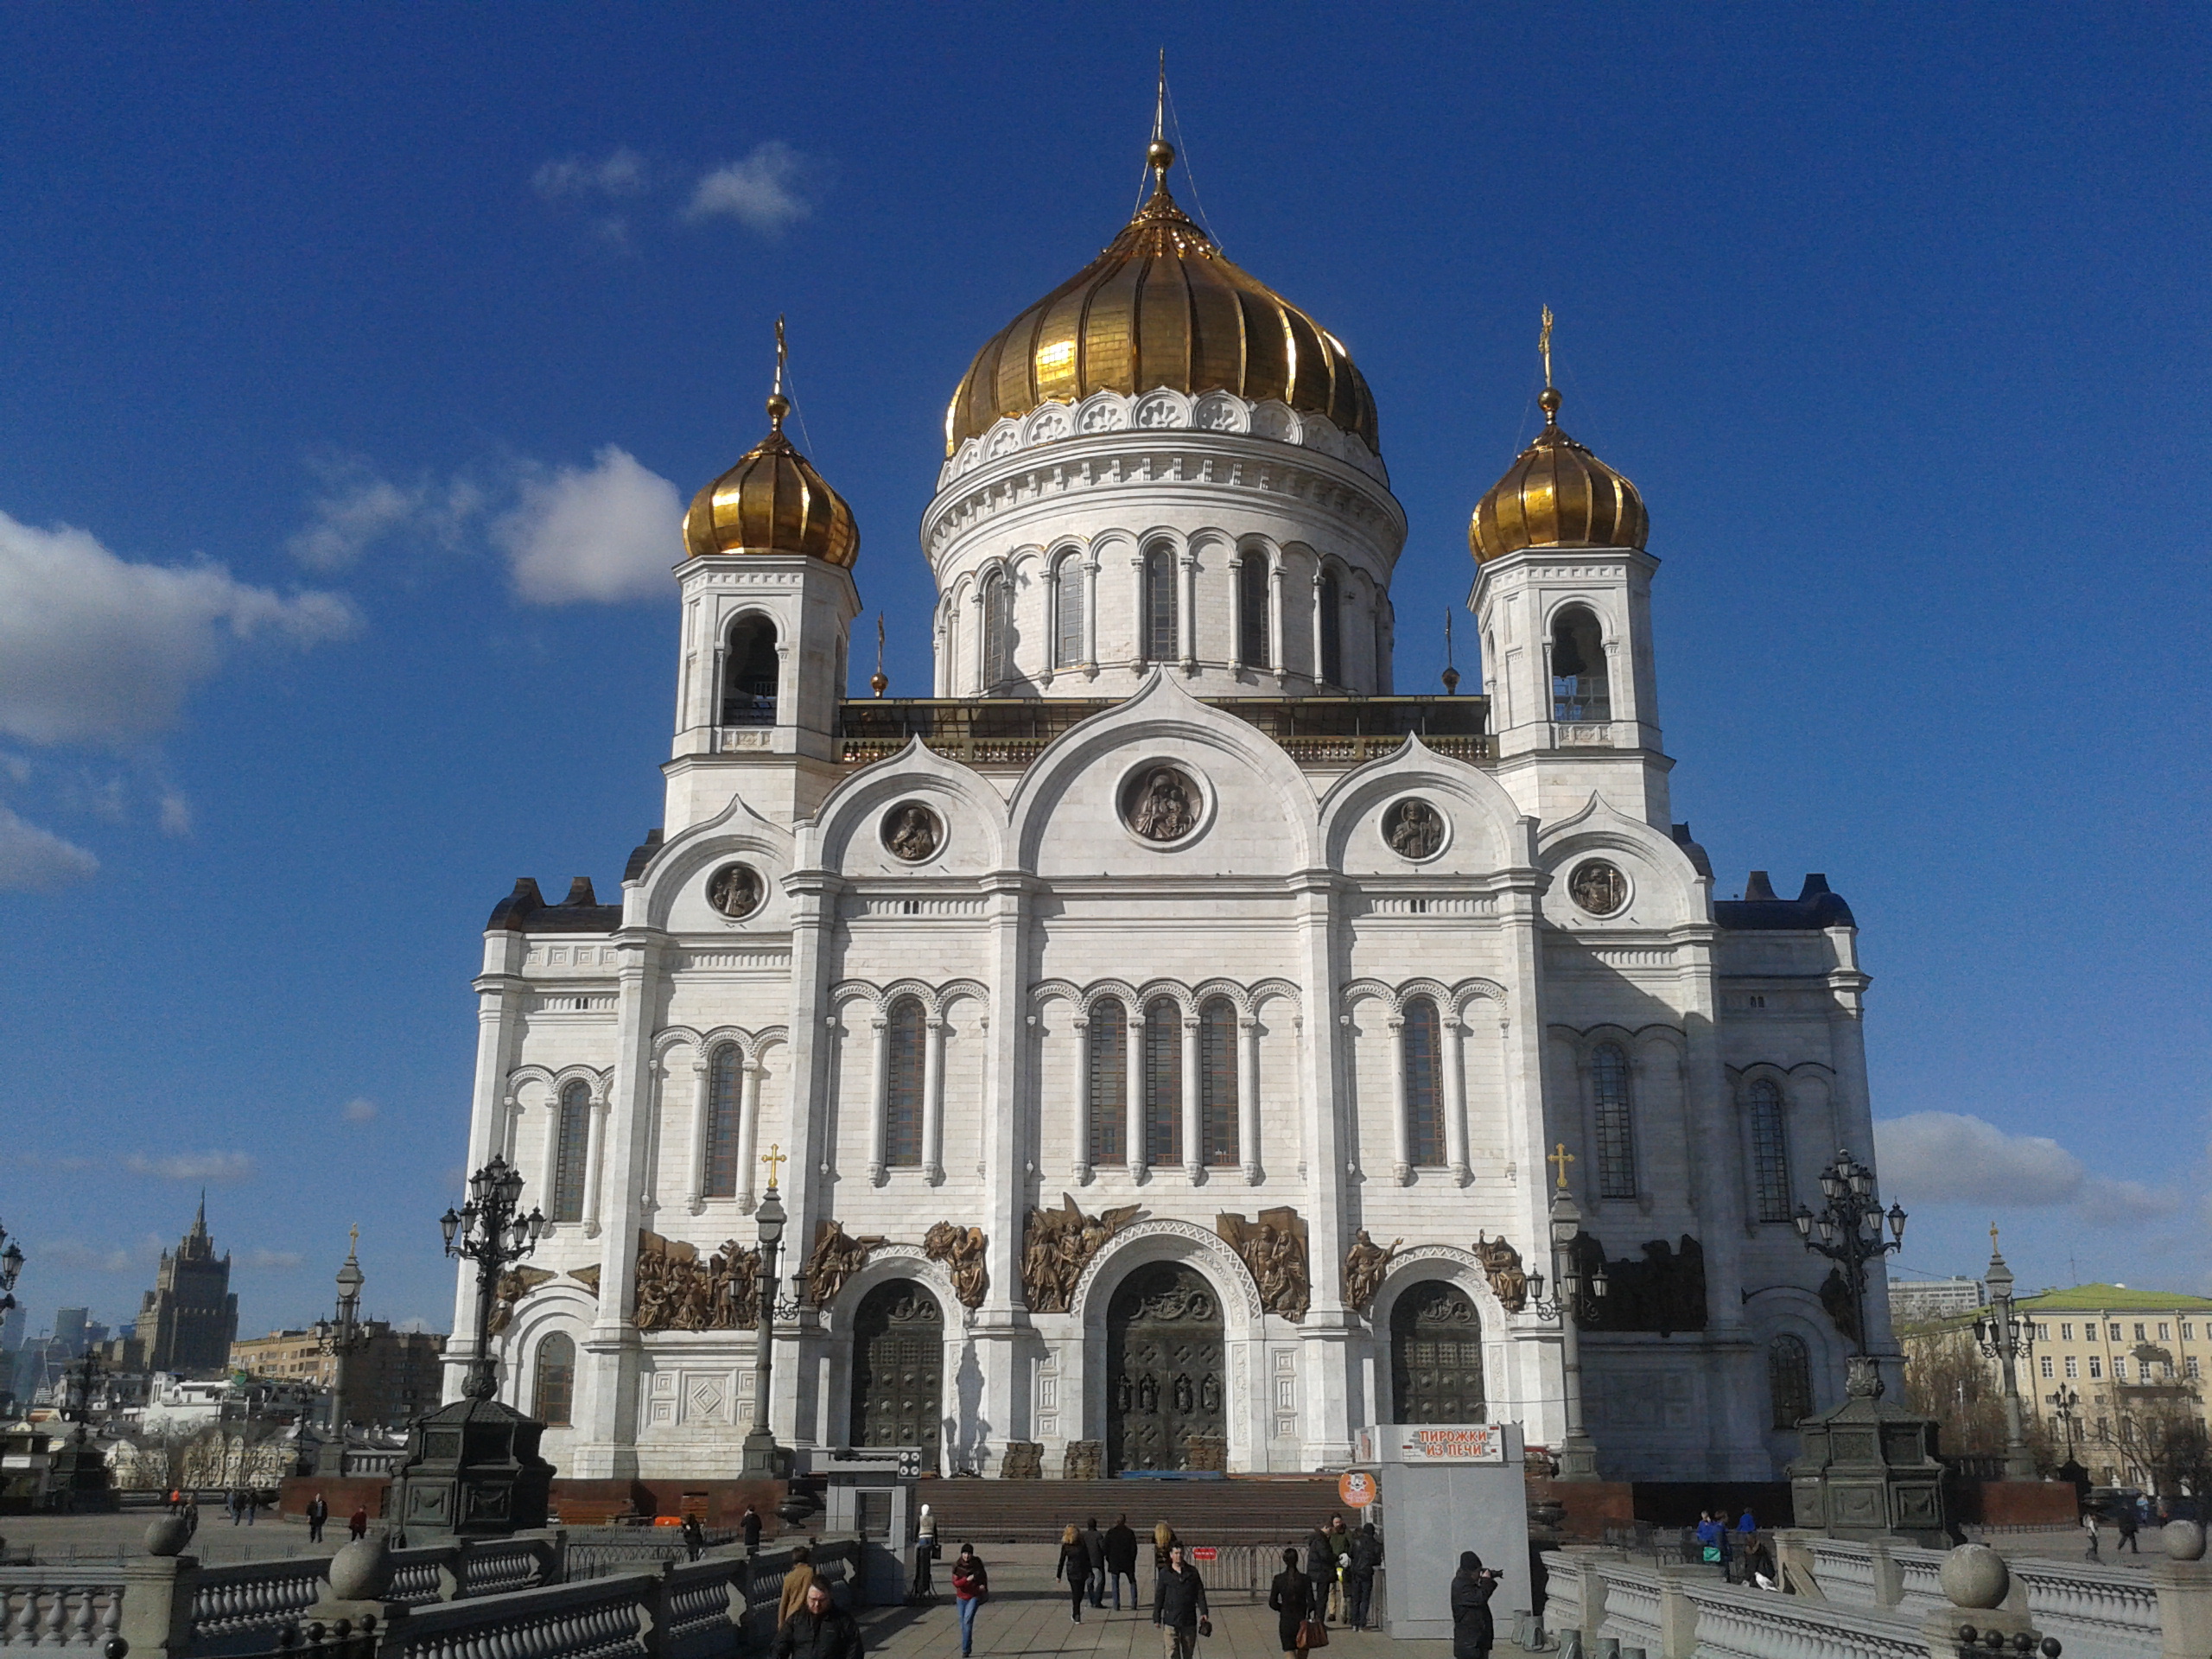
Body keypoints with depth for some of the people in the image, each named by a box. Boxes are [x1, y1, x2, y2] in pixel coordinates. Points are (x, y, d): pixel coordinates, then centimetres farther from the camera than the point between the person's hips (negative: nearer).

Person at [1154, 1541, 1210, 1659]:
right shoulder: (1165, 1574, 1)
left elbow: (1200, 1594, 5)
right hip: (1170, 1620, -2)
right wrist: (1156, 1618, 2)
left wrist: (1203, 1613, -5)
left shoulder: (1192, 1572, 5)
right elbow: (1159, 1597, 4)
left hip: (1189, 1619, 2)